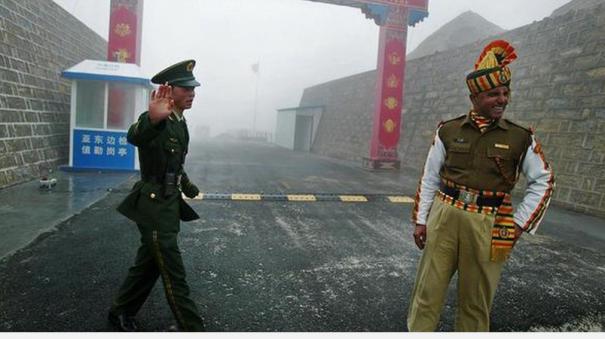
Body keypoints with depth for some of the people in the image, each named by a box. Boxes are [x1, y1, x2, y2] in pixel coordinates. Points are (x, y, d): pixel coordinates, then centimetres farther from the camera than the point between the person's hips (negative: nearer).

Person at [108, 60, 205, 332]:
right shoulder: (154, 120, -18)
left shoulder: (181, 123, 10)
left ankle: (121, 312, 39)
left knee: (148, 264, 20)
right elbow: (134, 136, -44)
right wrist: (152, 120, -64)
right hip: (154, 206, -9)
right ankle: (191, 327, 10)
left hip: (170, 204, 9)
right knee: (173, 273, -1)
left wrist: (187, 185, 35)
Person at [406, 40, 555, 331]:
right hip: (444, 218, 1)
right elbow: (429, 179, 6)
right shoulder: (448, 131, 2)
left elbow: (543, 182, 10)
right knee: (427, 293, 7)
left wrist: (518, 224, 2)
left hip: (488, 227, 0)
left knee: (476, 301, 12)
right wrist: (420, 220, 4)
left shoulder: (521, 139, 1)